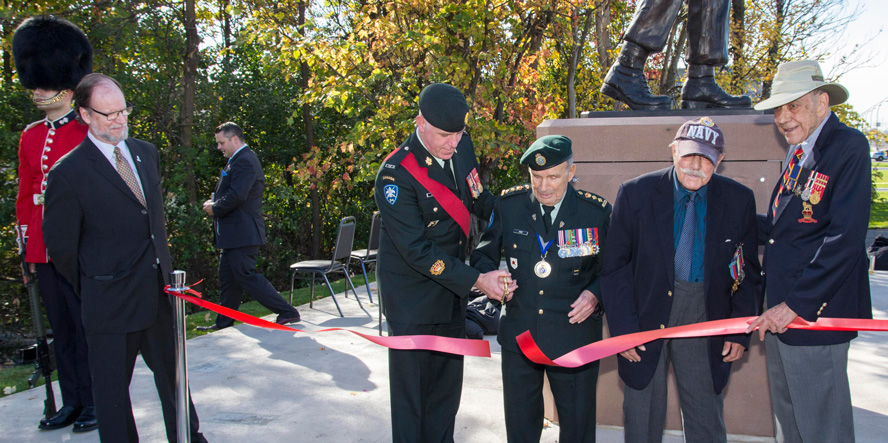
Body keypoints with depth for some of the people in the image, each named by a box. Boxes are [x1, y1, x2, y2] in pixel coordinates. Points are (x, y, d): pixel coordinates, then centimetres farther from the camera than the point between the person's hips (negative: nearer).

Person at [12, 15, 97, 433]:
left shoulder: (89, 133, -6)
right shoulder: (30, 136, 12)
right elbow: (25, 194, 16)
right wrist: (26, 244, 13)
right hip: (43, 250, 6)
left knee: (88, 327, 3)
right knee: (61, 328, 13)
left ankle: (96, 403, 16)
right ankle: (72, 402, 25)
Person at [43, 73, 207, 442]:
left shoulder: (146, 153, 7)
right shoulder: (68, 173, -14)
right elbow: (60, 245, -7)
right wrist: (95, 287, 3)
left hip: (160, 292, 6)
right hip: (111, 302, -6)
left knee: (172, 374, 21)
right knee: (111, 388, 9)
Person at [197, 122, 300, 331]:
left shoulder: (244, 160, -17)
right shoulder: (240, 159, 17)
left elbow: (237, 195, -26)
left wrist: (215, 208, -12)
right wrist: (214, 203, 5)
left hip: (242, 233, -11)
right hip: (235, 234, 11)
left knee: (246, 276, -7)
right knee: (227, 278, 15)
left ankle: (287, 312, -3)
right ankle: (224, 322, 25)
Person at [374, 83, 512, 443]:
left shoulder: (461, 146, -4)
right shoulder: (396, 175, -24)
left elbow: (478, 197, 13)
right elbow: (417, 250, -24)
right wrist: (475, 279, -24)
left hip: (451, 290, 7)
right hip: (411, 298, -6)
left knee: (447, 386, 19)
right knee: (410, 387, 7)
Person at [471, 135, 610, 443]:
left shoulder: (597, 212, -7)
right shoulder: (508, 205, -3)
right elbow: (483, 254, 9)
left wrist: (596, 293, -14)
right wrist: (488, 277, -11)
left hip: (574, 337, -2)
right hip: (519, 333, 2)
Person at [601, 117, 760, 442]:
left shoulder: (739, 200, -2)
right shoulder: (635, 193, -8)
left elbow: (748, 271, 5)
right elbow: (614, 266, -6)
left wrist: (741, 330, 0)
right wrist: (622, 329, -10)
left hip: (704, 322, 1)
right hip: (645, 316, -1)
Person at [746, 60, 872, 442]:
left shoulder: (849, 146, -13)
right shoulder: (797, 152, 14)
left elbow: (845, 238, -21)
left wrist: (796, 304, -22)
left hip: (814, 313, -8)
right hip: (781, 313, 8)